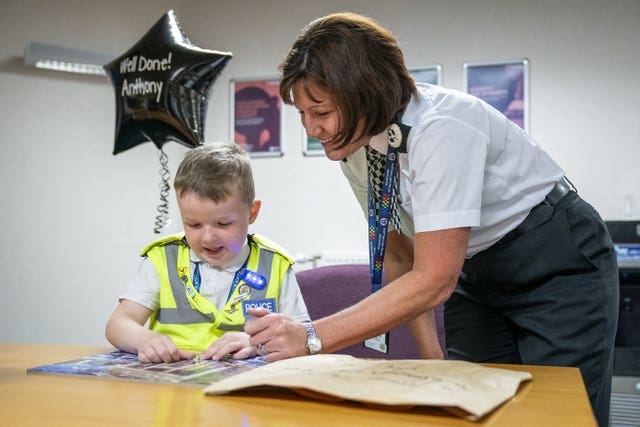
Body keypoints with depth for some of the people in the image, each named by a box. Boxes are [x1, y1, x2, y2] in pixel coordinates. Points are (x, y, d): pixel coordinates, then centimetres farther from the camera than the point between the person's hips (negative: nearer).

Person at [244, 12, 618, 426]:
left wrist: (312, 338, -36)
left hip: (559, 263, -6)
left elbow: (436, 279, -34)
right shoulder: (355, 147, -9)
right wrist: (430, 352, -4)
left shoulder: (441, 127, -31)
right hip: (478, 272, 6)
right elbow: (399, 253, 2)